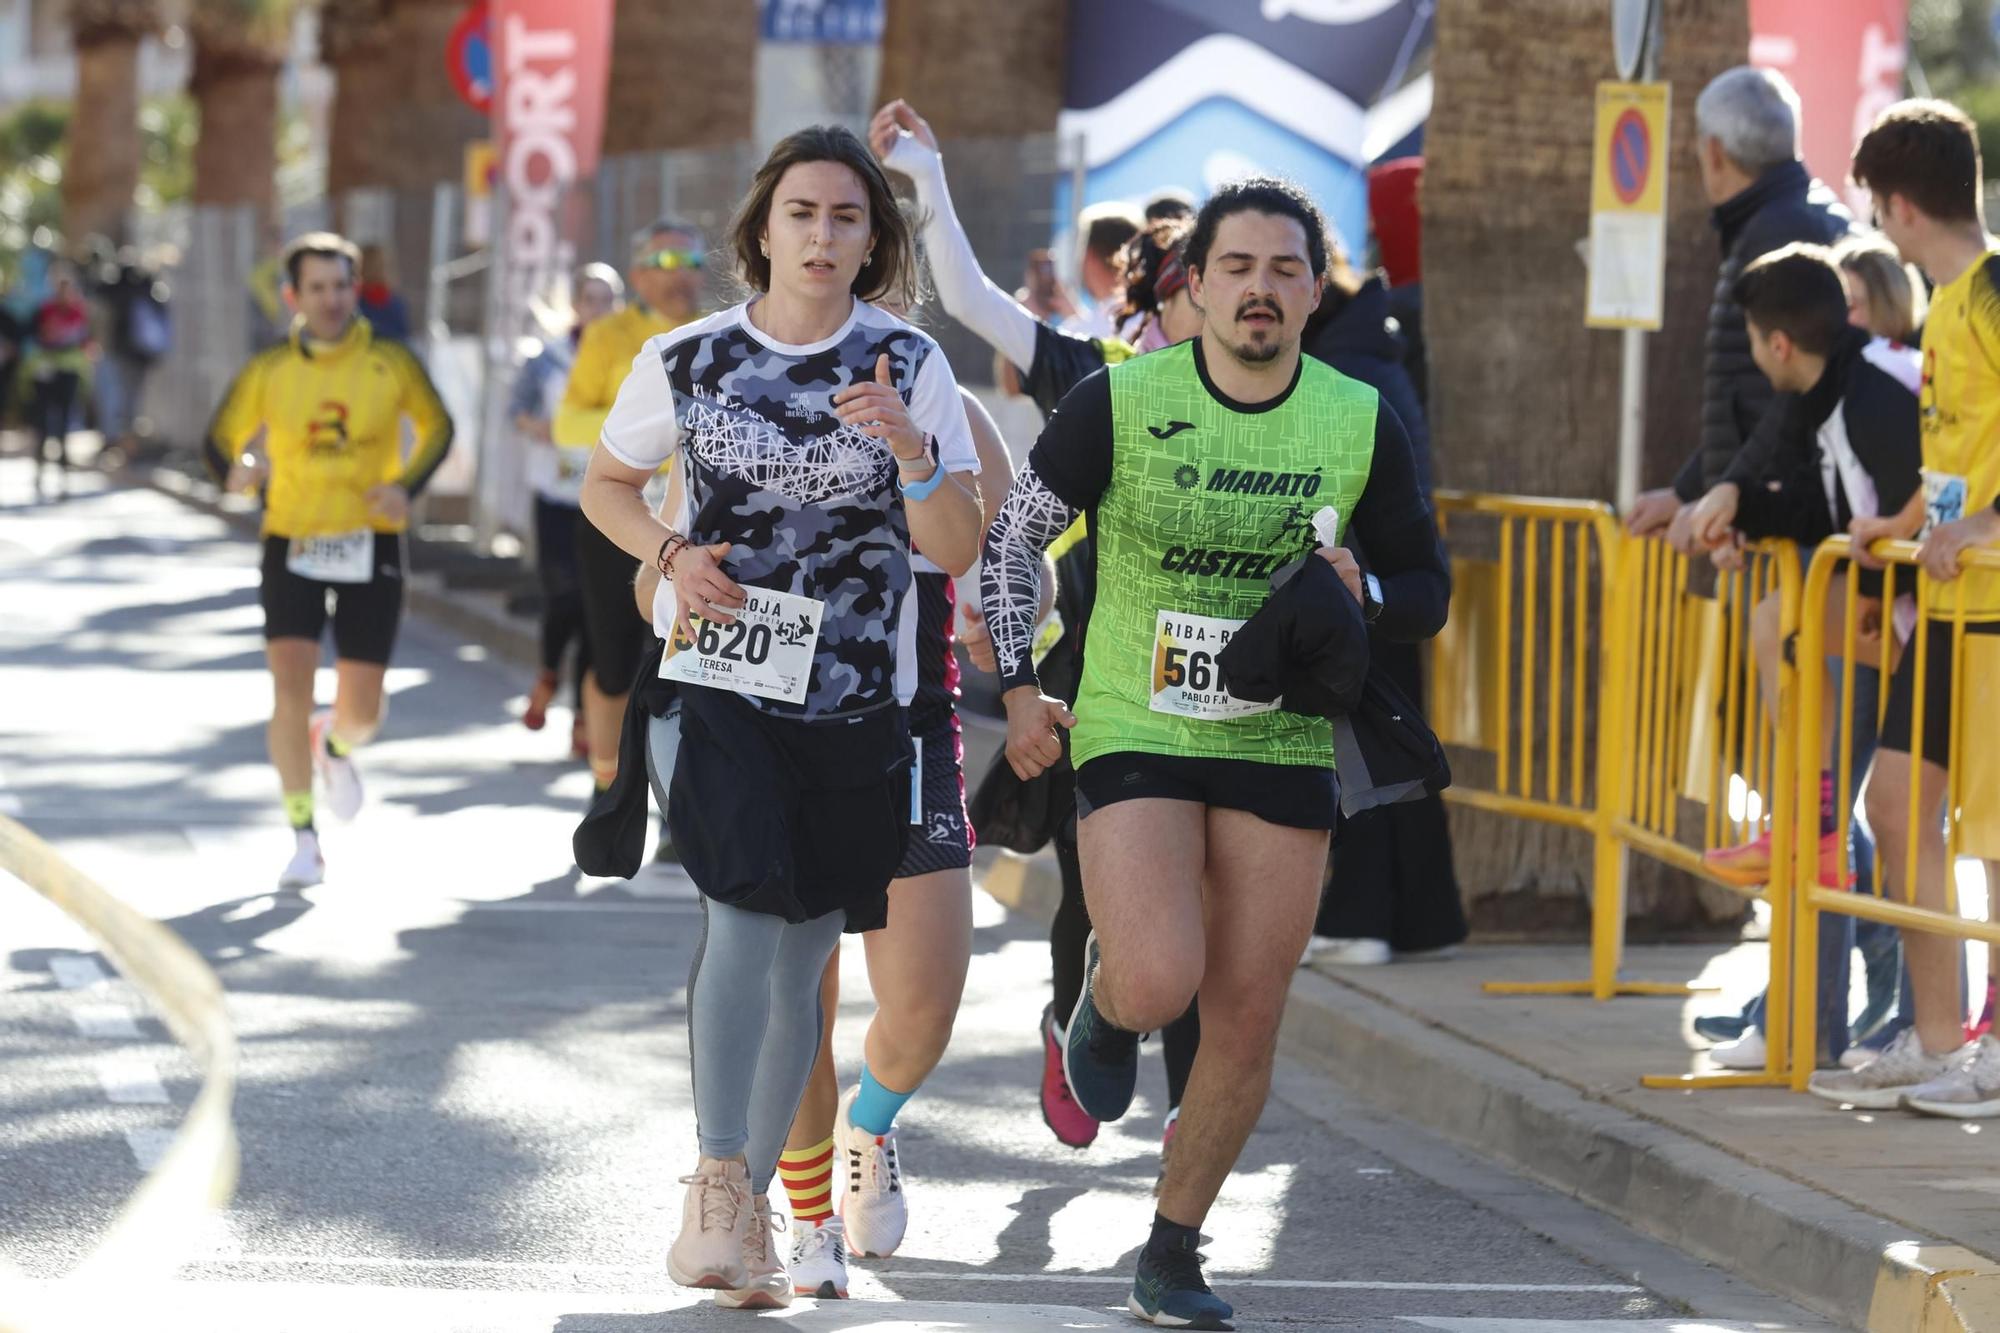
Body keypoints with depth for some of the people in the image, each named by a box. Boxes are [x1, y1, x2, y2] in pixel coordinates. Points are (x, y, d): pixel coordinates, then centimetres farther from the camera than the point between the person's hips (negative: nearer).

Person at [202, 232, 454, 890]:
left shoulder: (391, 364, -2)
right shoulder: (268, 372, -1)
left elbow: (437, 426, 13)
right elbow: (221, 436, 9)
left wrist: (406, 485, -5)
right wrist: (236, 469, -15)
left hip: (370, 544, 0)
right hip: (293, 542, 0)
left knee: (362, 709, 1)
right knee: (291, 686, -16)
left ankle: (334, 745, 41)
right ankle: (304, 839, -5)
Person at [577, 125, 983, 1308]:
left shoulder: (910, 368, -1)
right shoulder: (688, 362, 0)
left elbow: (957, 550, -6)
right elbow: (607, 483, 16)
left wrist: (909, 446, -24)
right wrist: (671, 552, -4)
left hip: (854, 701, 2)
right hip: (715, 684, -1)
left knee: (803, 955, 8)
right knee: (747, 913, -21)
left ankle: (753, 1203, 22)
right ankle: (718, 1188, -20)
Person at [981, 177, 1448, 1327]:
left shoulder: (1364, 424, -1)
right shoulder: (1120, 402, -7)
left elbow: (1427, 590, 8)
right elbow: (1018, 534, 5)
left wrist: (1360, 594, -14)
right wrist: (1020, 689, 0)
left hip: (1283, 749, 3)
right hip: (1133, 734, -2)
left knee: (1246, 1021, 2)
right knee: (1159, 986, -20)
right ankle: (1105, 998, 19)